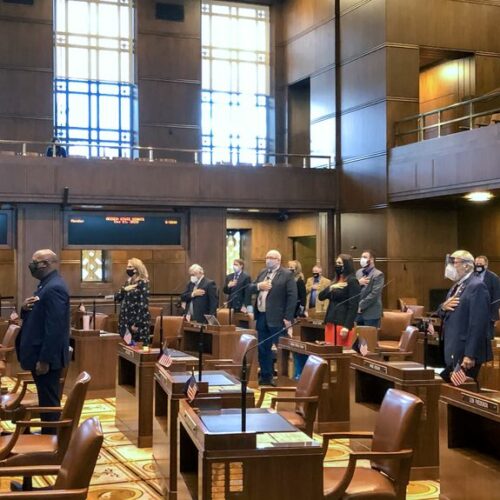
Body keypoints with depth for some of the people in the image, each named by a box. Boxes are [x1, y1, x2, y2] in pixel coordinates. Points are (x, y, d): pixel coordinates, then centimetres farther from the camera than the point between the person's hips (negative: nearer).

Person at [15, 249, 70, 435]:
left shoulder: (54, 288, -20)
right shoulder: (46, 284, 13)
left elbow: (54, 327, -24)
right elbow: (35, 317, 20)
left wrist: (44, 359, -24)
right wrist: (25, 308, -3)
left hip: (46, 357, -10)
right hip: (41, 353, 10)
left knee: (49, 402, 0)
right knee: (46, 400, 17)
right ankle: (47, 434, 27)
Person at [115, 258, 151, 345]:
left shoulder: (143, 283, -10)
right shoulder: (128, 282, 13)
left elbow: (143, 305, -16)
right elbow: (117, 298, 10)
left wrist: (137, 324, -19)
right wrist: (123, 290, -10)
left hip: (138, 321, -7)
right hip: (126, 320, 8)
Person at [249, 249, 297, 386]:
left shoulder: (287, 275, -6)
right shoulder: (262, 272, 16)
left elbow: (292, 297, -11)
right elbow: (251, 288, 16)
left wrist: (288, 317, -16)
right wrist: (258, 286, -8)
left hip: (276, 318, -7)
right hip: (262, 316, 7)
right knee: (262, 349, 12)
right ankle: (265, 376, 22)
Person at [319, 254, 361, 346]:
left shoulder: (352, 281, -7)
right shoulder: (336, 281, 18)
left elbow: (353, 306, -14)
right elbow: (321, 297, 13)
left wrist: (347, 326, -20)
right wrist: (331, 288, -6)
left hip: (343, 324, -8)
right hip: (330, 322, 8)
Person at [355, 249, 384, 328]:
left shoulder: (378, 274, -8)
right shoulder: (358, 272, 14)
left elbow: (374, 294, -16)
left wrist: (361, 306, -15)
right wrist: (358, 283, -10)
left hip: (371, 313, -6)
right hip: (358, 312, 6)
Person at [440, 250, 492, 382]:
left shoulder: (477, 286, -15)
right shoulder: (457, 286, 16)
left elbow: (478, 323, -21)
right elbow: (444, 315, 19)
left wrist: (470, 355, -24)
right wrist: (443, 307, -6)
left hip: (466, 354, -9)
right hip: (454, 352, 9)